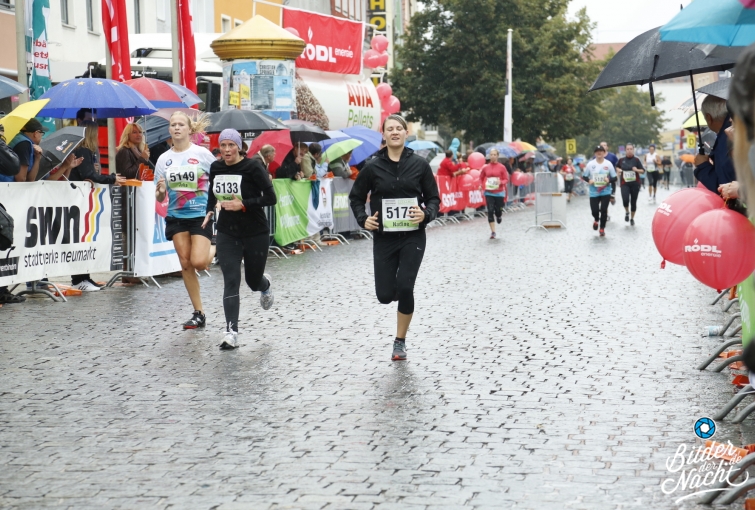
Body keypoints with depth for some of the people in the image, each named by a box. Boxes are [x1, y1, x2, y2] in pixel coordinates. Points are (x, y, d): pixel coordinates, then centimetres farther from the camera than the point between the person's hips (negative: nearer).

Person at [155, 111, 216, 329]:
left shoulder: (202, 154, -6)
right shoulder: (164, 159, 3)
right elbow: (159, 197, 5)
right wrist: (160, 190, -17)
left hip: (201, 215, -4)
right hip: (176, 217, 4)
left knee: (198, 262, -16)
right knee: (186, 264, 3)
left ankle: (215, 250, 22)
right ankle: (198, 313, 13)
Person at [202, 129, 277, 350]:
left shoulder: (253, 166, -13)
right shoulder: (215, 168, 2)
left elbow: (270, 198, -15)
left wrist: (243, 205, -23)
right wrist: (209, 211, 5)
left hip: (256, 233, -3)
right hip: (227, 233, 3)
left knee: (253, 280, 12)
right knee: (231, 281, -10)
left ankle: (265, 284, 51)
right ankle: (231, 332, -11)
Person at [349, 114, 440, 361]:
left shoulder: (419, 164, -2)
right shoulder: (373, 167, -2)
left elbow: (434, 198, 4)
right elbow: (356, 197, 10)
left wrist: (426, 214, -17)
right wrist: (363, 219, -7)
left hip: (413, 237, -1)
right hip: (384, 238, 1)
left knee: (405, 287, -13)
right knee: (385, 294, -2)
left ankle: (400, 341, 7)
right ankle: (395, 290, 39)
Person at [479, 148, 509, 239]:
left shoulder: (501, 167, -4)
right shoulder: (485, 168, 1)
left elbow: (506, 180, -1)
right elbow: (481, 178, 14)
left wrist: (501, 182, -21)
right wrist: (483, 185, -3)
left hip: (499, 193, -1)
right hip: (489, 193, 1)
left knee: (498, 211, 2)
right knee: (490, 211, -7)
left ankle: (499, 215, 42)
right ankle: (493, 232, -1)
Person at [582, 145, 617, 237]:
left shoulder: (608, 164, -3)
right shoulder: (590, 164, -3)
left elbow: (614, 178, 2)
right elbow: (584, 176, 5)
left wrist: (609, 180, -19)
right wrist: (589, 180, -15)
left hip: (606, 191, 0)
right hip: (594, 192, 0)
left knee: (604, 210, -2)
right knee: (594, 210, 0)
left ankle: (602, 229, 16)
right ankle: (596, 220, 37)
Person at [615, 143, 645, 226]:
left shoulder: (636, 160, -4)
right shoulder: (621, 160, 3)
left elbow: (643, 170, -3)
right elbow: (617, 167, 23)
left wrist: (637, 170, -21)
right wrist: (618, 170, 2)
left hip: (635, 183, 0)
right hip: (625, 183, 0)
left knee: (633, 202, 6)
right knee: (625, 200, -19)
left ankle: (632, 218, 26)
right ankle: (626, 212, 14)